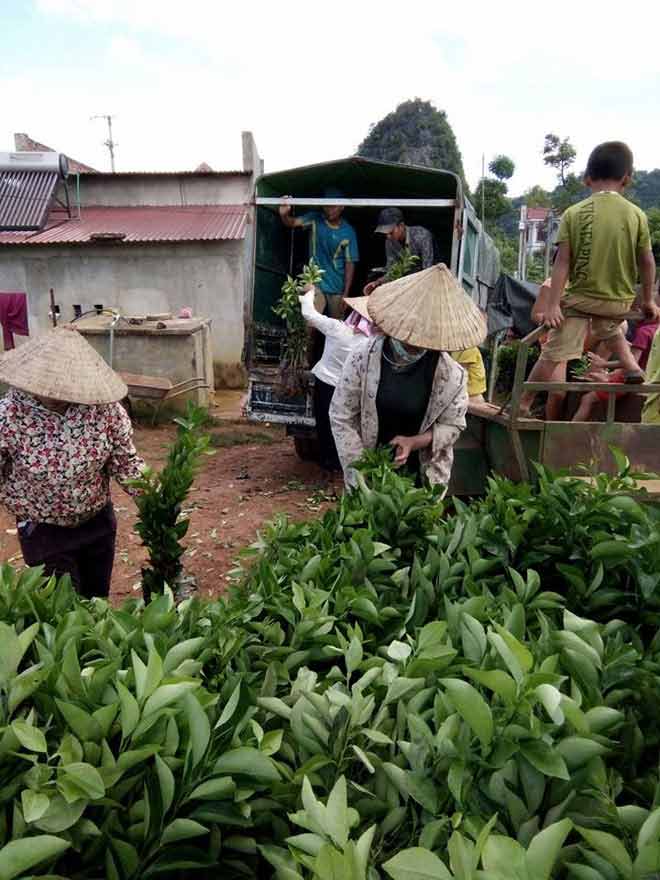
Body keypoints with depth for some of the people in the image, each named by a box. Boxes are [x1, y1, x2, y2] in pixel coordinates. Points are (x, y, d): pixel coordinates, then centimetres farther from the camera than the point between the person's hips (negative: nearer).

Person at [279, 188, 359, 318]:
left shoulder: (348, 232, -7)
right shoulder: (315, 220, -5)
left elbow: (350, 263, -6)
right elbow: (293, 223, -21)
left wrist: (346, 293, -9)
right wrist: (284, 215, -45)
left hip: (337, 288, 1)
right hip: (315, 284, 0)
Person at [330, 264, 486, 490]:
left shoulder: (451, 374, -16)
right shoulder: (362, 359, -15)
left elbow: (452, 426, -4)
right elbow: (341, 417, -9)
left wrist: (415, 442, -22)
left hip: (423, 473, 0)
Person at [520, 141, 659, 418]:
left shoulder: (573, 213, -8)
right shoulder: (637, 215, -4)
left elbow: (562, 262, -10)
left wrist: (552, 305, -9)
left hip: (579, 298, -2)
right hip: (619, 301, 3)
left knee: (554, 354, 0)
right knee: (610, 330, 36)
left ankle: (523, 404, 4)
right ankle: (632, 367, 22)